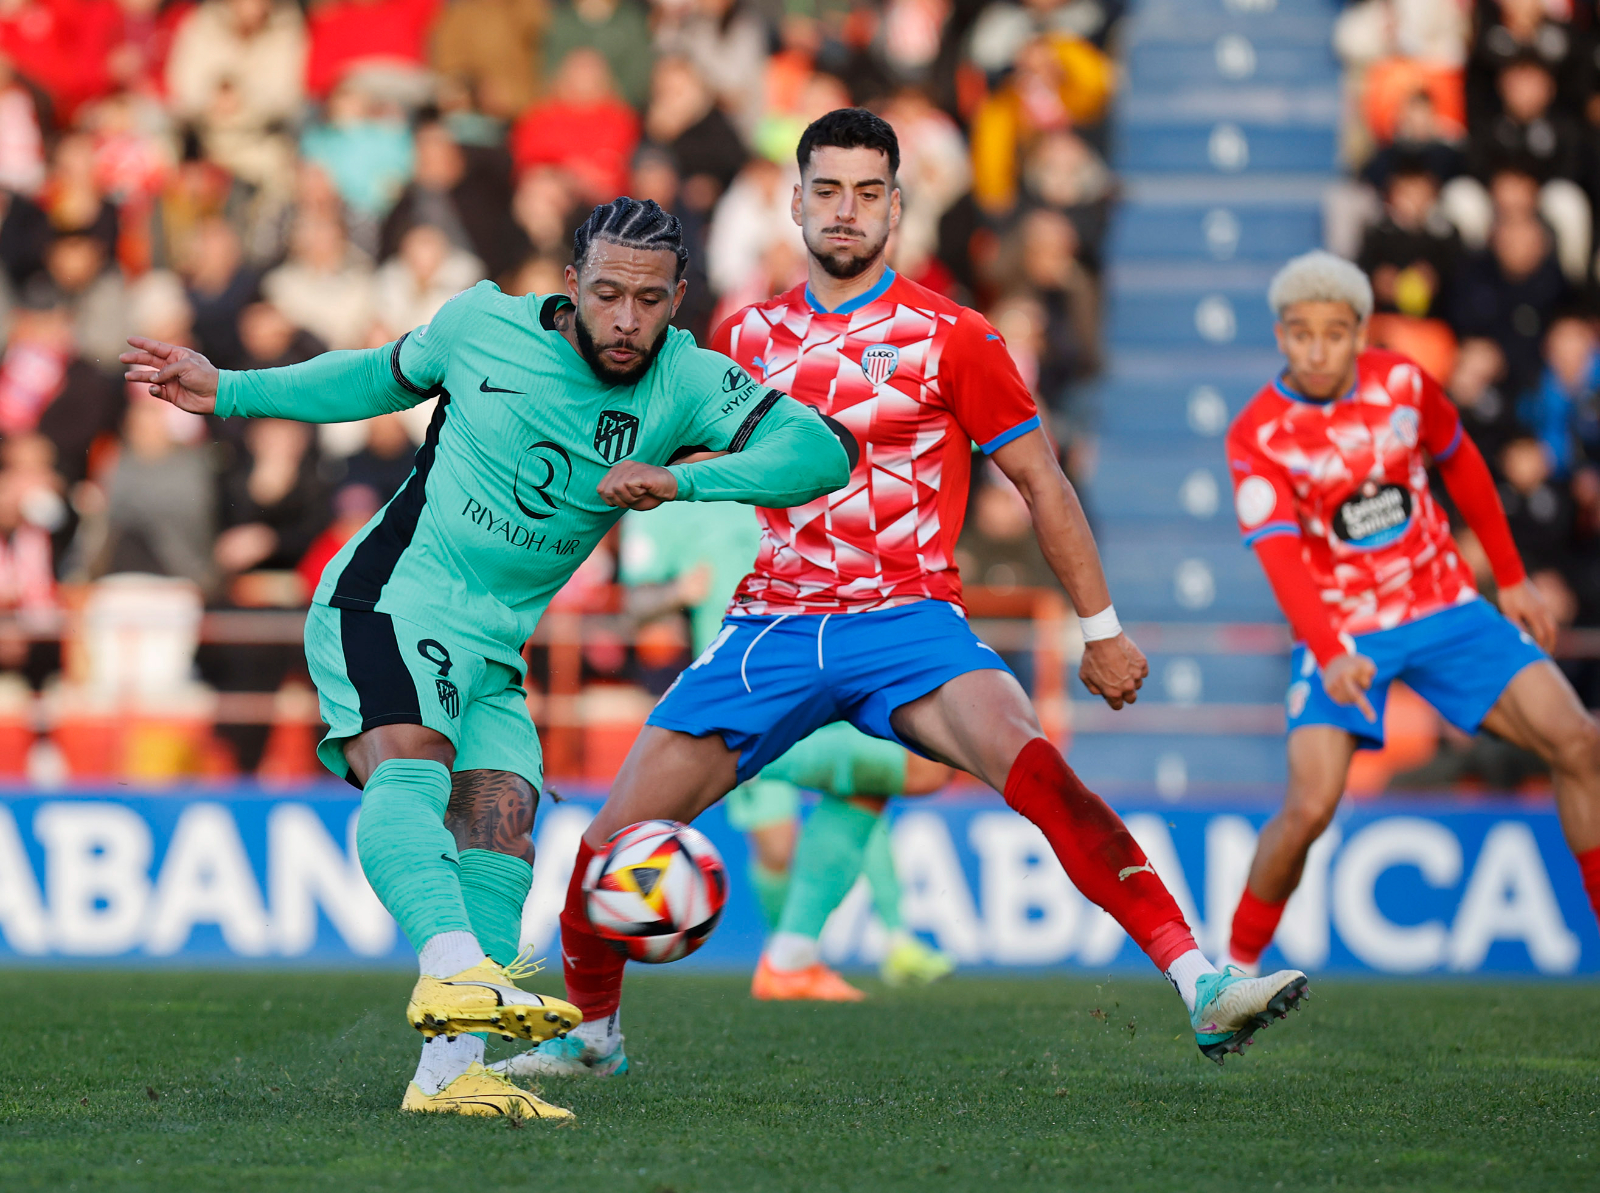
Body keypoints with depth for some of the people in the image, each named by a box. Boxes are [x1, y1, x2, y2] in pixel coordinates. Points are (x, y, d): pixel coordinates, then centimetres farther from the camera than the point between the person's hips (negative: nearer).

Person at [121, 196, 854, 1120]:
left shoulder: (685, 384, -4)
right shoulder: (483, 326, -4)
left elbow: (823, 450, -18)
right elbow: (388, 376, 18)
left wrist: (679, 479, -31)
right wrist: (229, 394, 18)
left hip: (490, 646, 4)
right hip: (387, 601, -4)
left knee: (500, 825, -11)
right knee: (411, 767, -29)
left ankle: (448, 1072, -15)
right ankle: (455, 970, -52)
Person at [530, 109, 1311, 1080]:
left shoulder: (949, 337, 0)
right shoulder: (748, 336, 11)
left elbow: (1041, 482, 6)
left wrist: (1102, 628, 6)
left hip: (908, 624, -4)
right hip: (772, 627, 4)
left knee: (1041, 772, -31)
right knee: (611, 842, -4)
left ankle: (1201, 985, -35)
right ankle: (593, 1033, 23)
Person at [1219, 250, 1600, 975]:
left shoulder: (1404, 384, -3)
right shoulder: (1256, 437, -14)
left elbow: (1462, 466, 15)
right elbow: (1279, 554, -26)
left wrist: (1511, 578, 17)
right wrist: (1330, 655, -41)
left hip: (1444, 611, 3)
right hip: (1340, 635, -3)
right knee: (1309, 808, -22)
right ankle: (1237, 965, 0)